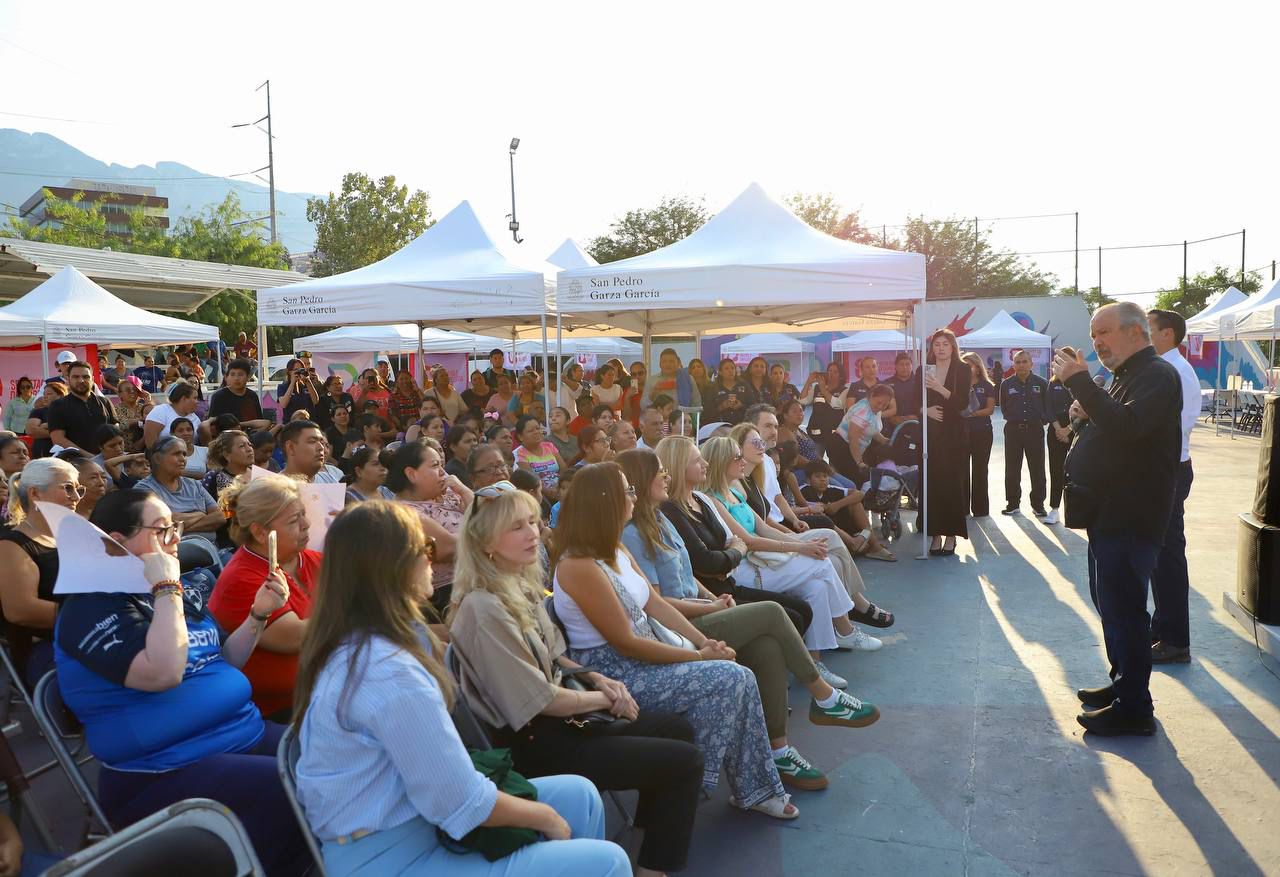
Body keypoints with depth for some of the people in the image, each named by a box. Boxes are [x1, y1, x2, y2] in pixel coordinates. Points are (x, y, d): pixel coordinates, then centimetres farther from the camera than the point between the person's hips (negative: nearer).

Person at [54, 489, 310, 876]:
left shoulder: (174, 593, 12)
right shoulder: (92, 607, -11)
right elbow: (162, 673, -27)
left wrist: (258, 614, 4)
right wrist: (166, 589, -20)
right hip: (165, 773, -8)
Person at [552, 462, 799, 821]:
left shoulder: (615, 550, 7)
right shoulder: (579, 566, -22)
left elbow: (655, 603, 8)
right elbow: (626, 642, -20)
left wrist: (706, 642, -4)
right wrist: (698, 656, -14)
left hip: (644, 657, 9)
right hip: (616, 674, -8)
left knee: (737, 677, -7)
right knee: (730, 679, -16)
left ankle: (752, 789, 6)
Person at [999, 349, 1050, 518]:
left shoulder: (1041, 383, 1)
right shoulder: (1006, 384, 4)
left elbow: (1048, 407, 7)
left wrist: (1043, 419, -2)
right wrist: (1014, 418, 4)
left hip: (1035, 429, -1)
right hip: (1013, 430, 1)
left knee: (1037, 469, 3)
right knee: (1012, 469, 5)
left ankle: (1038, 504, 12)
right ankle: (1012, 503, 15)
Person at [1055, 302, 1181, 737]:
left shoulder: (1157, 375, -14)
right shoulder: (1128, 375, 18)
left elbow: (1126, 426, -30)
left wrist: (1079, 381, -27)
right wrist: (1088, 414, 3)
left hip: (1130, 517, -10)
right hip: (1110, 512, 10)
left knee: (1122, 608, -6)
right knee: (1110, 603, 17)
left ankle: (1134, 708, 2)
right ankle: (1123, 684, 29)